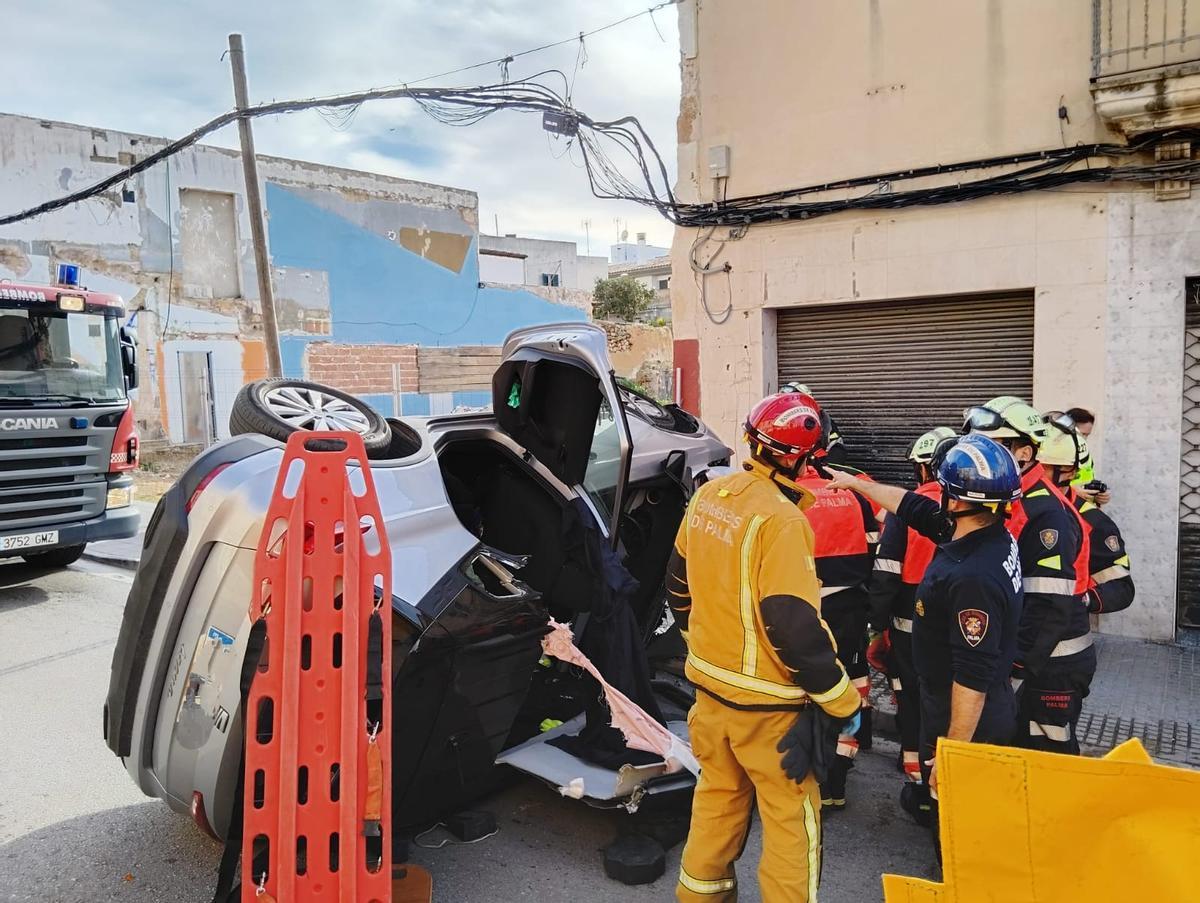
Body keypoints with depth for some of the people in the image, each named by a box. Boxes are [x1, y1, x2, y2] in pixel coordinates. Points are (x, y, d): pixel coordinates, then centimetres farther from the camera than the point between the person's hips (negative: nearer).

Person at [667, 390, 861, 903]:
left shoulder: (707, 497, 0)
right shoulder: (779, 520, -24)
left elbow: (679, 583, 12)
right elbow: (794, 625, -26)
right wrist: (841, 698, -14)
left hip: (710, 681, 8)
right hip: (766, 698, -8)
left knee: (718, 793, 24)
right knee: (791, 815, 11)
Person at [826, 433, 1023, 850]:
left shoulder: (973, 577, -32)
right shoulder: (993, 536, -2)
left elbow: (973, 679, -29)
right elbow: (912, 505, 12)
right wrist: (855, 482, 23)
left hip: (965, 726, -10)